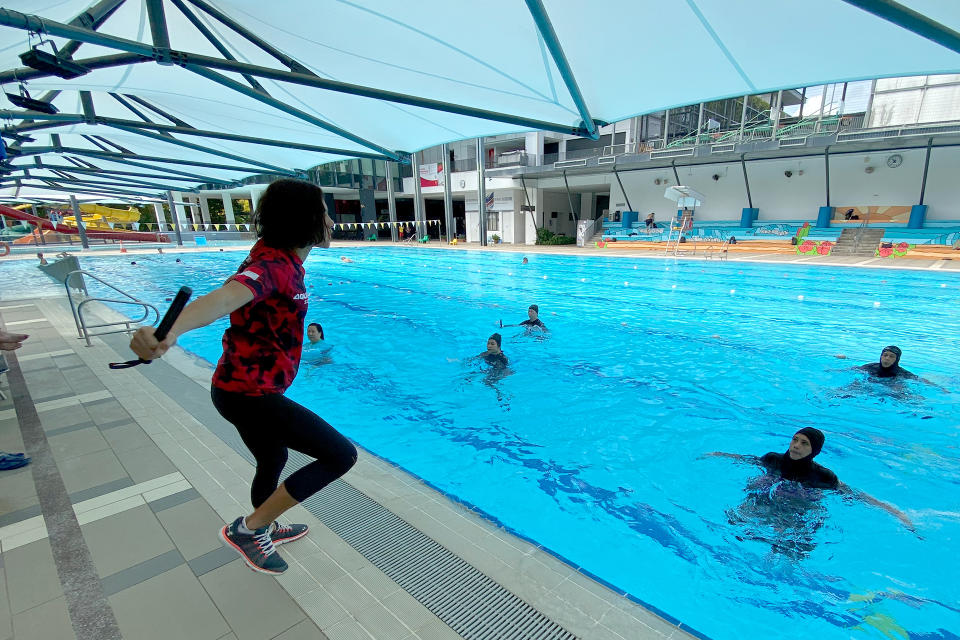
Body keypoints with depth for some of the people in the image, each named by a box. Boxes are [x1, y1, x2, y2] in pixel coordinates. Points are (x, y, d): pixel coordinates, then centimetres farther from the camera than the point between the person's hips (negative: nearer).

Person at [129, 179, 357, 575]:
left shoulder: (283, 258, 4)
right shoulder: (273, 265, -26)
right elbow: (224, 297, -47)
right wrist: (169, 332, -64)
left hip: (245, 387, 10)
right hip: (249, 394, -10)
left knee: (273, 461, 29)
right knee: (341, 455, -9)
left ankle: (264, 532, 57)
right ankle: (247, 528, 7)